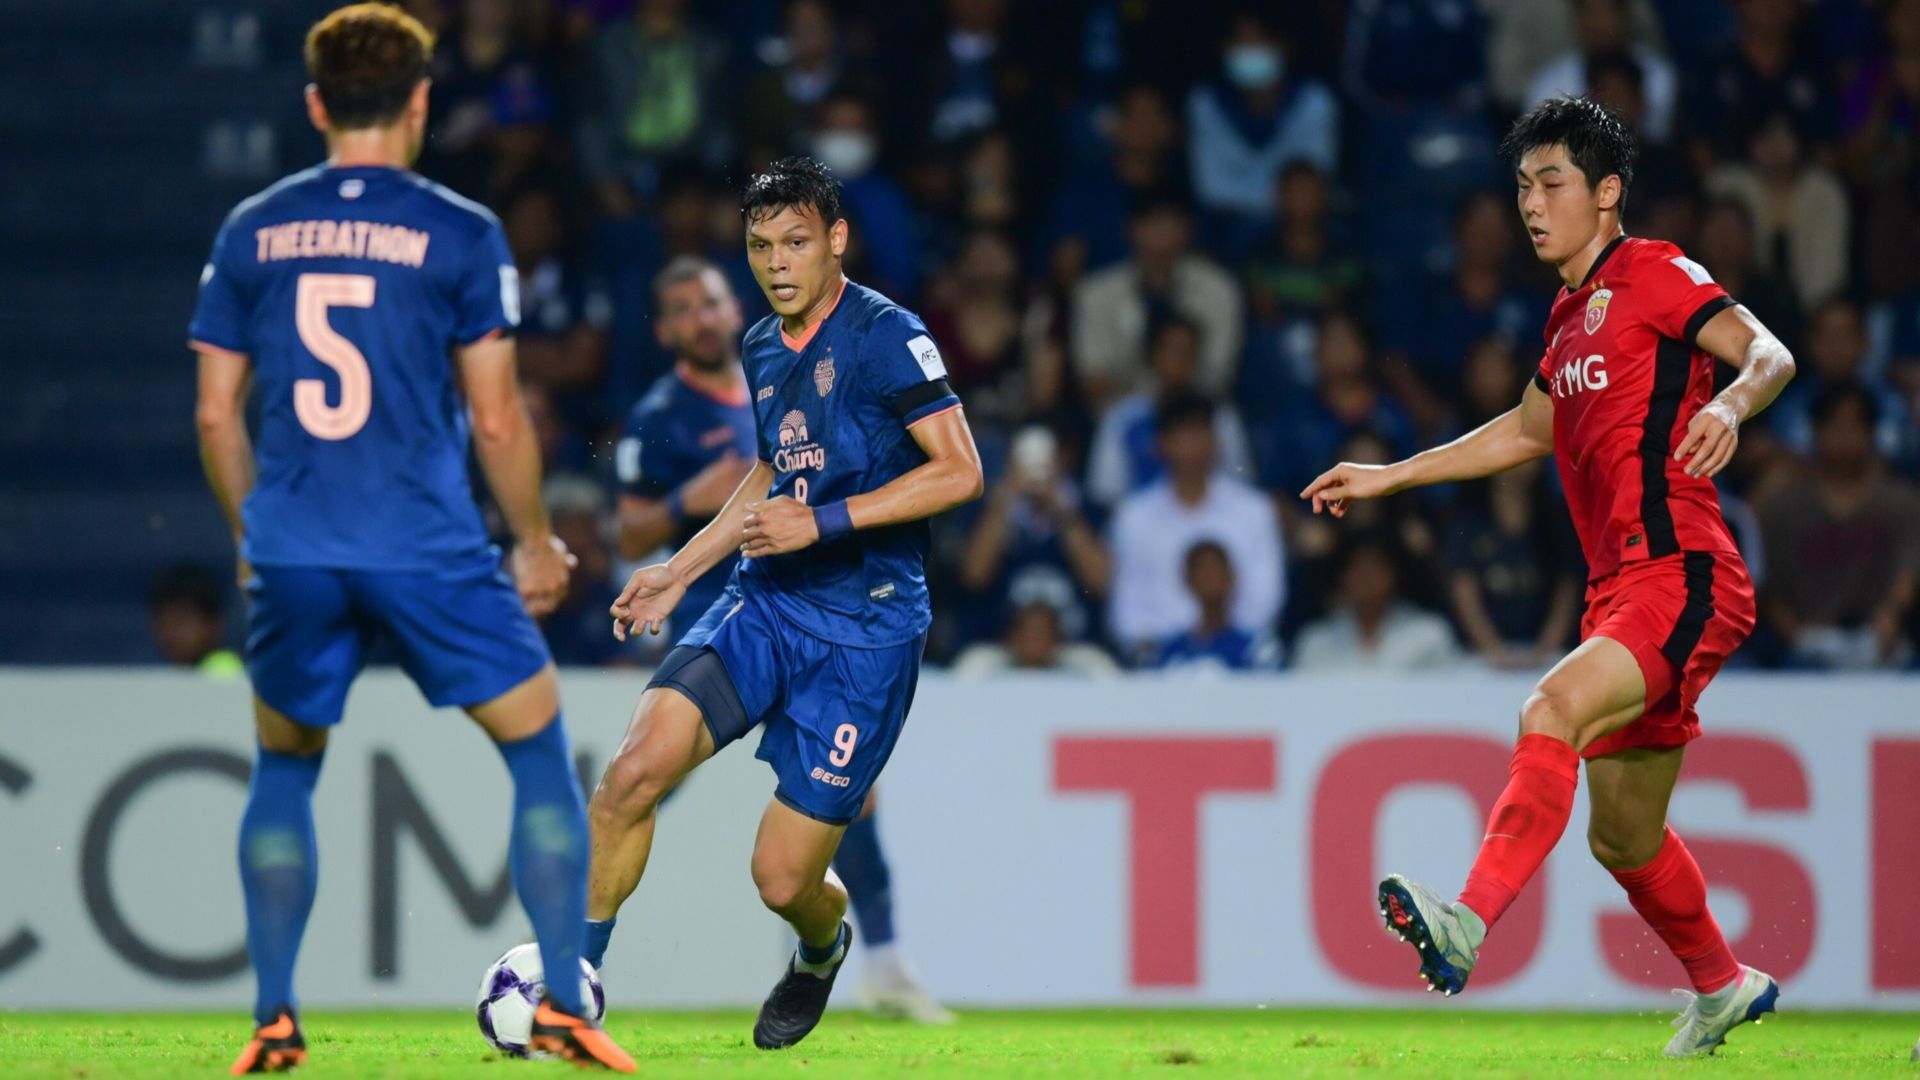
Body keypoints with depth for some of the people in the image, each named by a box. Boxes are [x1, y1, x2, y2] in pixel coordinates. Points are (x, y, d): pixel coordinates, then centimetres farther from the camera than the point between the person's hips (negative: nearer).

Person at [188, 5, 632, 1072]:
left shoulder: (251, 233, 7)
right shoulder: (459, 234, -2)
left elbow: (217, 412, 10)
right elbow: (497, 419, -3)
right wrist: (537, 544, 10)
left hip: (290, 554, 3)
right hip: (429, 545, -3)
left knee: (284, 770, 20)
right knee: (542, 751, 10)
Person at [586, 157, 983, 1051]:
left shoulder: (884, 336, -11)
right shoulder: (762, 347, 12)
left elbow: (959, 472, -16)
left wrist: (822, 523, -20)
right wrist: (679, 570, 21)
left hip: (865, 626, -6)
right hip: (764, 603, 6)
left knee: (782, 879, -3)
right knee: (636, 768, -20)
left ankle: (821, 952, 35)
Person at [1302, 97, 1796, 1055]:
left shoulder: (1652, 273, -4)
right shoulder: (1572, 314, 21)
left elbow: (1767, 352, -17)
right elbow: (1528, 430, 37)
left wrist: (1730, 403, -38)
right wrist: (1390, 477, 37)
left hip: (1682, 579, -9)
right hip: (1621, 588, 9)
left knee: (1553, 711, -31)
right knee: (1622, 836, 16)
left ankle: (1470, 923, -45)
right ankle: (1723, 986, 36)